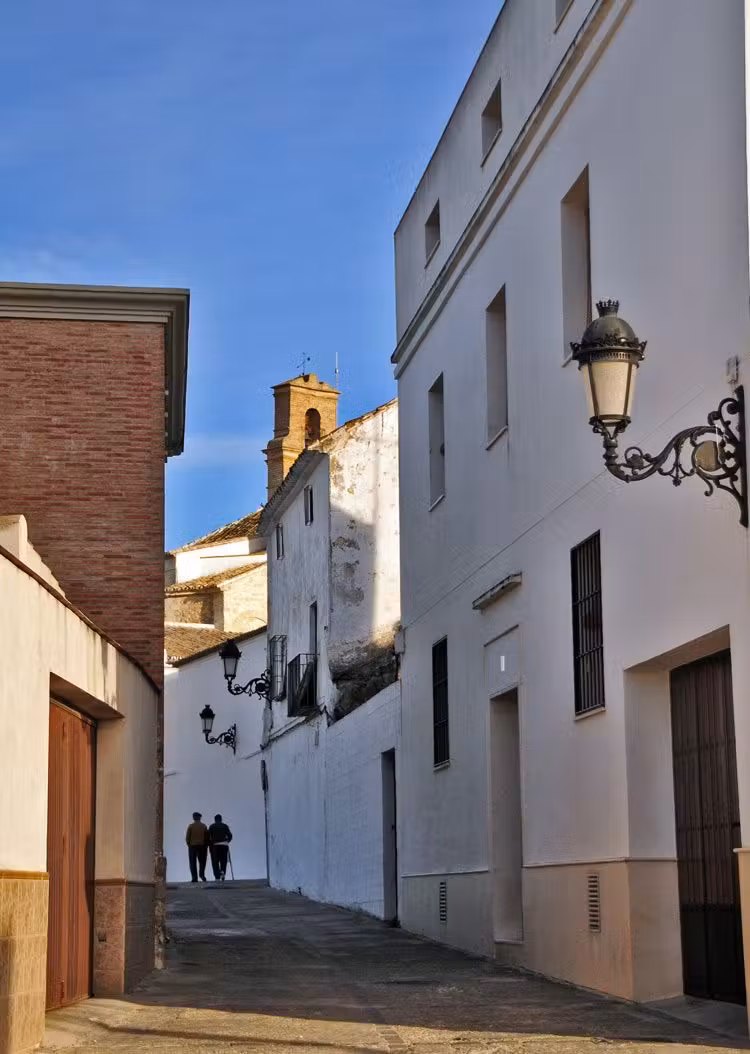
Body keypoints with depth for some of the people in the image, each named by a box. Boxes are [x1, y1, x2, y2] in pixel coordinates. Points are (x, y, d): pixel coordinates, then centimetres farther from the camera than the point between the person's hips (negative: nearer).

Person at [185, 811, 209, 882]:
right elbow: (207, 837, 2)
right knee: (202, 862, 11)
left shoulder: (190, 826, -3)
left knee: (193, 863, 2)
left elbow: (187, 837, -5)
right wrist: (206, 845, 10)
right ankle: (202, 875, -6)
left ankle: (194, 877, -4)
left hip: (192, 846, -1)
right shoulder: (204, 826, 2)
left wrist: (189, 844, 8)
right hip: (202, 846, 1)